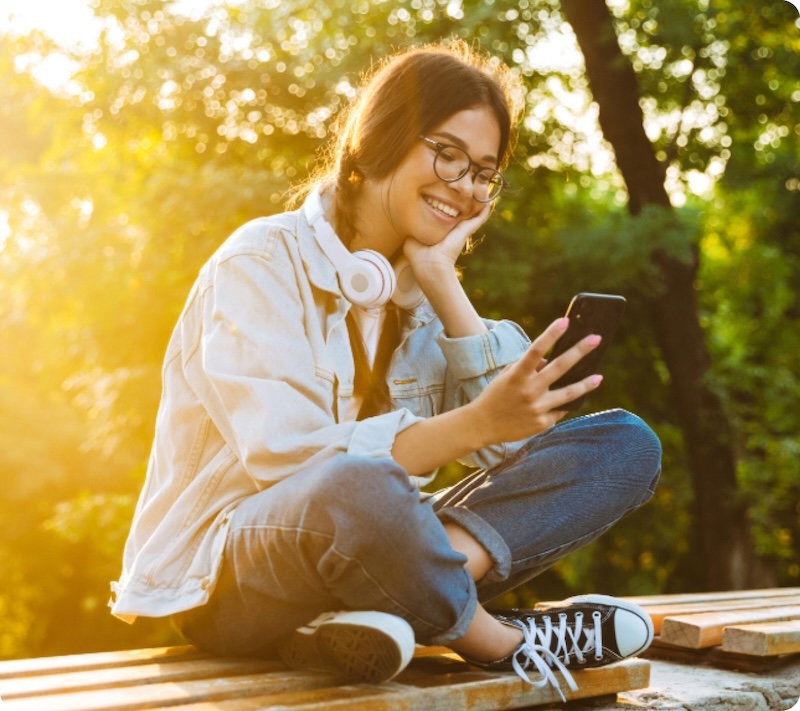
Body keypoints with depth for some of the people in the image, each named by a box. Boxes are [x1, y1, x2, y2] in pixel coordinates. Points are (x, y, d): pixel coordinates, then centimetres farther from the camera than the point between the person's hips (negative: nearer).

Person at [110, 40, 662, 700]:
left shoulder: (417, 292, 11)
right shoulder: (264, 262, -9)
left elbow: (519, 441, -3)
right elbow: (290, 461, -24)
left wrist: (443, 283, -7)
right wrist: (472, 425, -36)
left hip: (363, 546, 7)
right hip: (226, 576, -7)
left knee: (627, 443, -7)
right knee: (358, 489, -44)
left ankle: (384, 611, -27)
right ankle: (508, 642, -15)